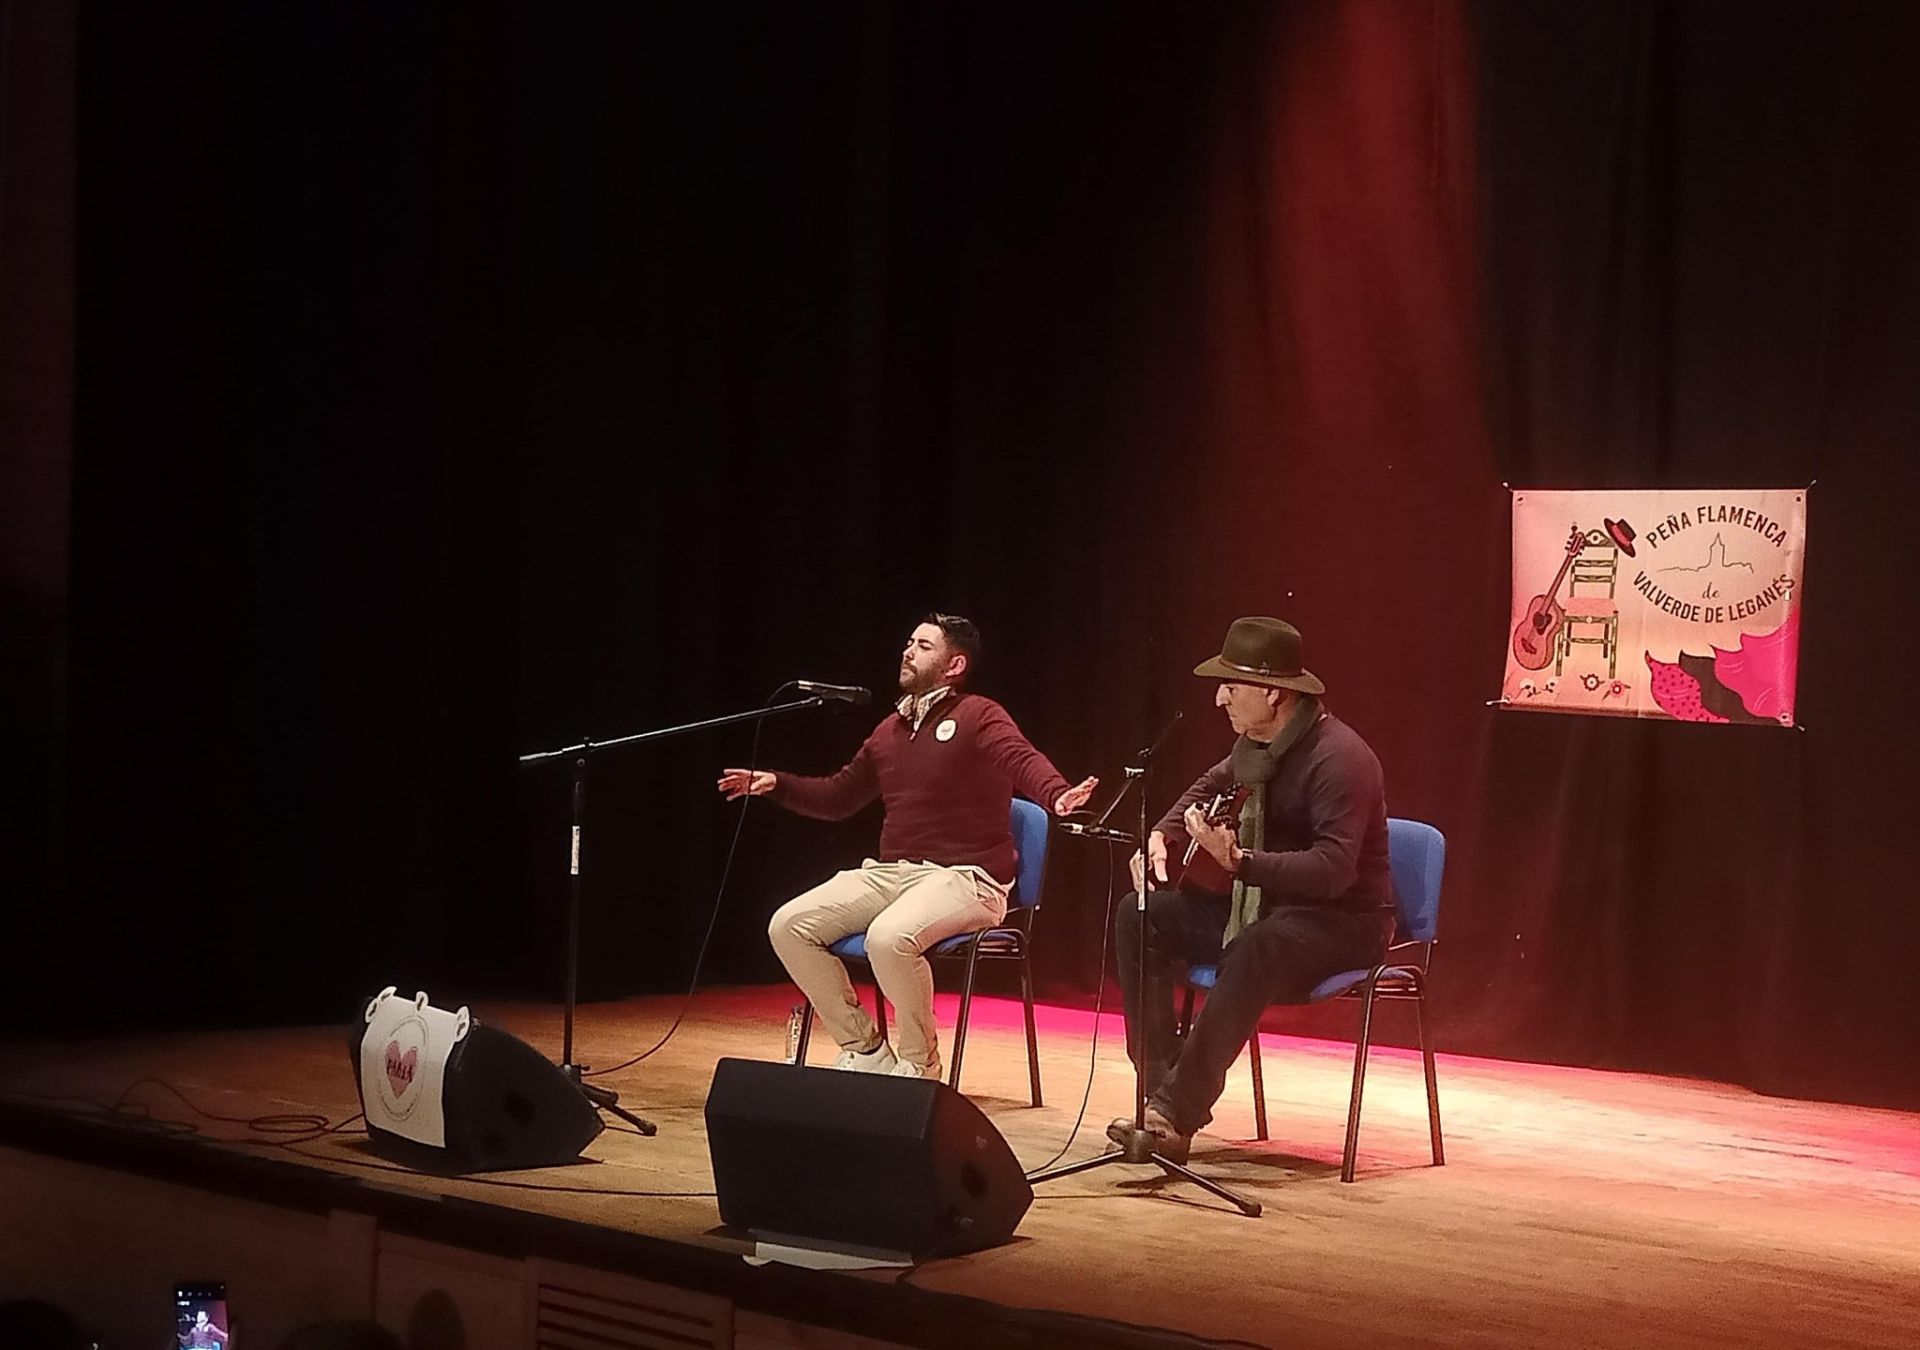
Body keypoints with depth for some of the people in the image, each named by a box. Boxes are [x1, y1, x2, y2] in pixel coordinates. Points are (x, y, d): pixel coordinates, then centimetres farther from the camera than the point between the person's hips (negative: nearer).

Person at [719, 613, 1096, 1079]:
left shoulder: (978, 717, -5)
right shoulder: (891, 730, 19)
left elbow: (1024, 760, -26)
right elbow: (837, 797, 29)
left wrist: (1057, 796, -48)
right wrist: (776, 784, 15)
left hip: (963, 879, -8)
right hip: (889, 872, 8)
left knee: (889, 937, -37)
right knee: (788, 927, -10)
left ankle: (919, 1063, -12)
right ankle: (864, 1050, 2)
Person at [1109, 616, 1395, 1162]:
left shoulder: (1337, 757, -23)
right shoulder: (1255, 745, 4)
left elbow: (1334, 868, -33)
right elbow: (1210, 785, 28)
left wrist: (1239, 862, -42)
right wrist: (1161, 834, 10)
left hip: (1344, 918, -9)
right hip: (1262, 901, 9)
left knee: (1254, 949, -39)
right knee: (1141, 916, -4)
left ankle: (1178, 1112, -39)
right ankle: (1161, 1085, -13)